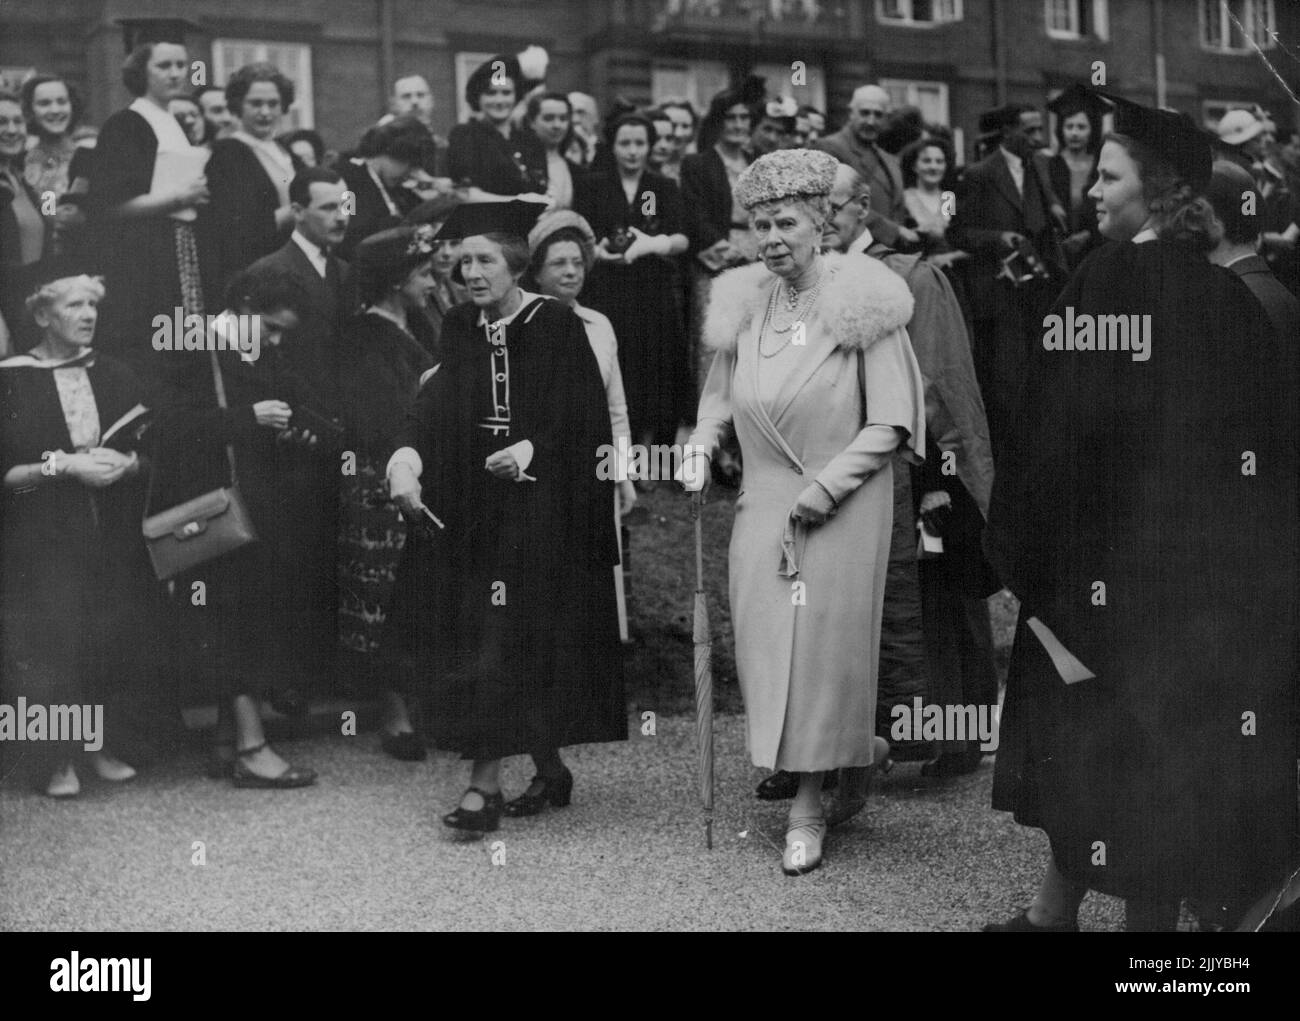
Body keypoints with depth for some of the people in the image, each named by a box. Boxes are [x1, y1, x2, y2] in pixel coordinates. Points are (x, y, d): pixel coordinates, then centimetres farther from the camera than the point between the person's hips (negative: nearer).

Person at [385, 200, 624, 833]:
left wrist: (531, 450, -25)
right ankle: (549, 768, 21)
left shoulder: (556, 326, -6)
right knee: (473, 639, 6)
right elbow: (437, 405, -6)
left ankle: (485, 783, -9)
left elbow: (584, 418, -9)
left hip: (540, 505, -5)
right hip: (473, 510, 5)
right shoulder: (460, 330, 8)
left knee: (507, 639, -10)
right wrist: (406, 459, -24)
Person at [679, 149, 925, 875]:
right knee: (764, 643, 3)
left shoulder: (860, 302, -9)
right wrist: (702, 446, 0)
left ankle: (809, 808, 10)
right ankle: (855, 746, 27)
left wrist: (825, 485, -15)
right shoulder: (744, 304, 4)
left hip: (845, 504, -4)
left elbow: (889, 423, -10)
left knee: (824, 644, -1)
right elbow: (723, 397, 18)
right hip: (764, 500, 4)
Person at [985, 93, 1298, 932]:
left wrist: (1023, 542, -8)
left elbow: (1066, 425, -16)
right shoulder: (1226, 292, 4)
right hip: (1216, 557, 6)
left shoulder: (1110, 279, -14)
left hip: (1119, 546, -6)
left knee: (1109, 731, 5)